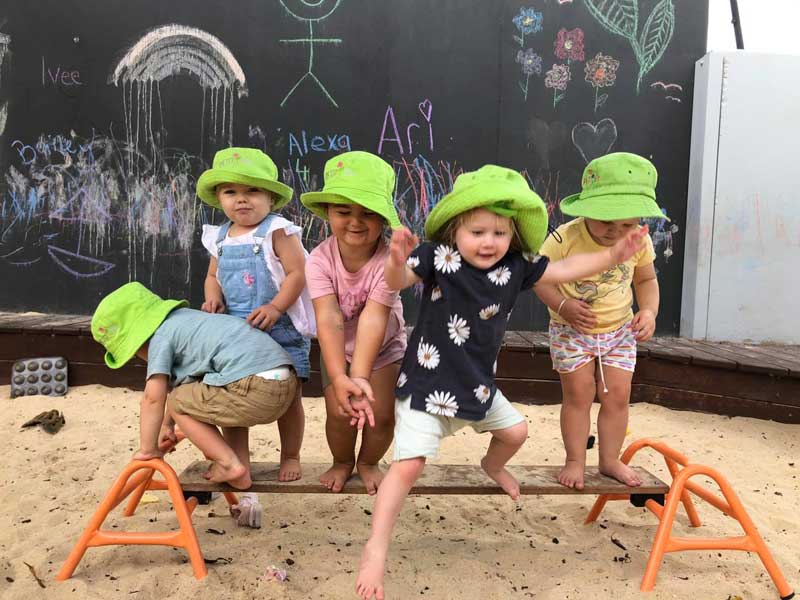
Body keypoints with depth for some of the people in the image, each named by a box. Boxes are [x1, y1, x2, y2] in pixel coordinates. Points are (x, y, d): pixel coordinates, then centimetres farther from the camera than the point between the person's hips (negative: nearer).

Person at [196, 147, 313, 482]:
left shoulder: (276, 231, -10)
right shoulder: (221, 238, 9)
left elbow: (297, 273, -15)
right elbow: (213, 276, 19)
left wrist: (275, 307, -25)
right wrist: (213, 297, -3)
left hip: (282, 329, -5)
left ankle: (290, 457, 20)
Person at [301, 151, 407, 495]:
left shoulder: (388, 259, -30)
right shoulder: (320, 260, -26)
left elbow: (373, 318, -38)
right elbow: (329, 320, -37)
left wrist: (360, 376, -49)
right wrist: (339, 378, -49)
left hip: (383, 347, -1)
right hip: (338, 350, 1)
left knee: (381, 413, -10)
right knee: (339, 414, -8)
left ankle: (368, 462, 23)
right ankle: (342, 462, 25)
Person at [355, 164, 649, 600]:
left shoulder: (515, 267, -3)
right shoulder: (439, 256, -19)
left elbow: (562, 270, 6)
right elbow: (397, 282, -31)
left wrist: (613, 256, 0)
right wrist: (397, 260, -54)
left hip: (477, 384, 6)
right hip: (426, 383, -6)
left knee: (515, 431, 23)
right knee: (409, 463, -13)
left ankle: (493, 466, 57)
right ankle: (375, 548, 0)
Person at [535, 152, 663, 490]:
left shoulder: (639, 242, -11)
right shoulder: (565, 239, -24)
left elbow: (646, 279, 6)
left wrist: (649, 311, -12)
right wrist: (562, 305, -26)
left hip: (619, 331, 4)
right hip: (572, 331, -3)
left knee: (618, 396, 6)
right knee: (578, 395, 2)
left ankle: (610, 460, 24)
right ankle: (575, 461, 18)